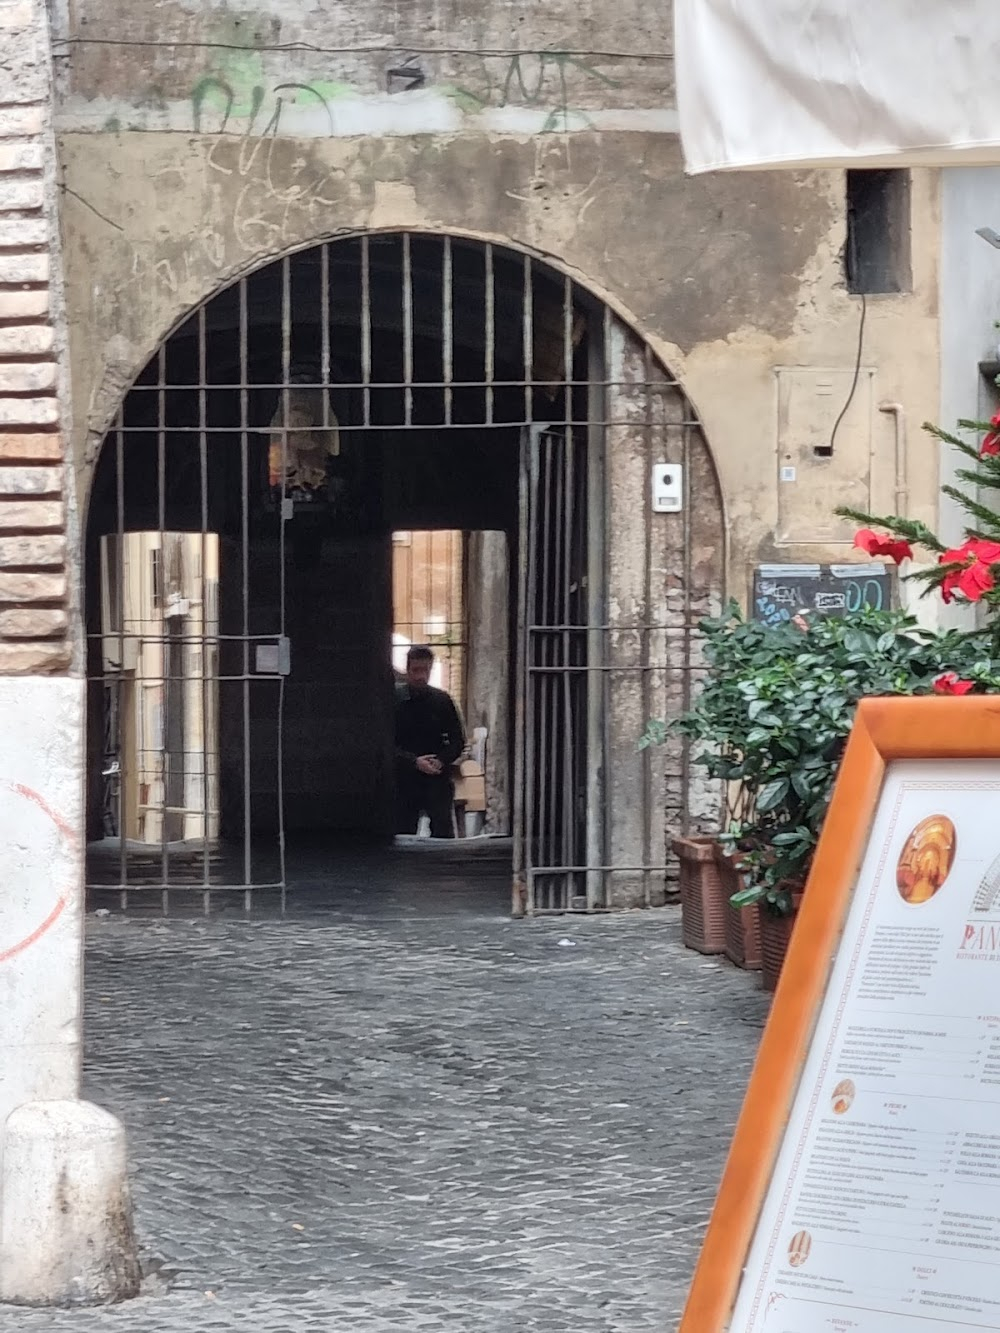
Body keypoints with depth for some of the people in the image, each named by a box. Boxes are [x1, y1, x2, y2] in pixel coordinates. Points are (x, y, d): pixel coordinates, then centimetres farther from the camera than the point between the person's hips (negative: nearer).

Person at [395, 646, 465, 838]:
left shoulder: (442, 700, 6)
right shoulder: (395, 699, 0)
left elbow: (458, 740, 10)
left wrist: (441, 761, -9)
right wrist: (414, 761, -15)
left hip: (438, 780, 1)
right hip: (404, 779, -1)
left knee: (444, 834, -3)